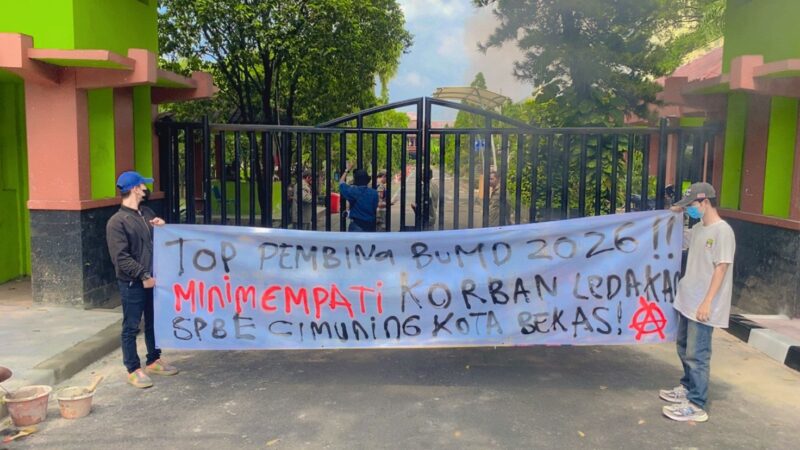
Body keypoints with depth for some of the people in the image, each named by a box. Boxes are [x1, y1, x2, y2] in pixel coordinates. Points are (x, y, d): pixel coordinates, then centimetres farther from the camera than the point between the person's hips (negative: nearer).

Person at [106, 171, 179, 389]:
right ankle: (133, 370, 14)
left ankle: (154, 361, 32)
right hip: (132, 283, -7)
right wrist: (143, 276, -19)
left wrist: (162, 227, -1)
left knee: (154, 322, 17)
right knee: (131, 327, 3)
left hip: (151, 279, 7)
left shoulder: (147, 213, 10)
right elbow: (121, 258, -17)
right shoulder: (117, 222, -12)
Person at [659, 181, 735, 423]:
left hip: (703, 306, -9)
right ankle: (687, 388, 35)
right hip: (688, 301, 9)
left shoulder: (722, 231, -15)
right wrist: (673, 216, 13)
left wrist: (707, 302, -21)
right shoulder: (698, 229, 10)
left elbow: (721, 269, -19)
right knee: (684, 348, 19)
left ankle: (696, 405, 3)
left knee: (696, 355, -5)